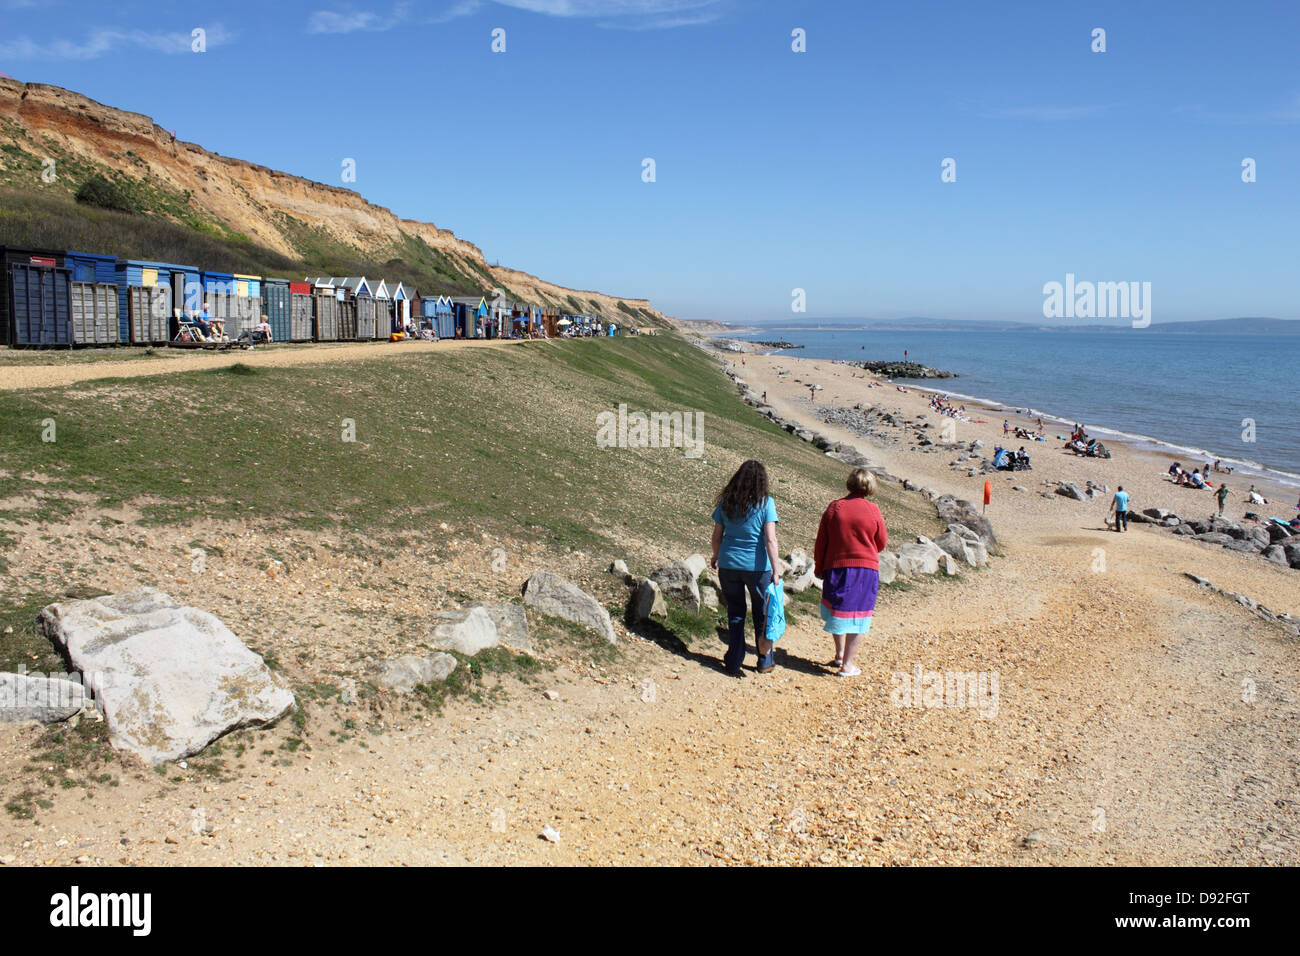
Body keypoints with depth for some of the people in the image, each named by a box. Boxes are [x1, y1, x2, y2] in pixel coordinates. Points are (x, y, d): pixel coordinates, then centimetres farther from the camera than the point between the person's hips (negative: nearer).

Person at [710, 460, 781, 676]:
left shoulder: (726, 502, -1)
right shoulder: (765, 503, -10)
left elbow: (717, 535, 5)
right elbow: (770, 540, -15)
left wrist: (716, 557, 22)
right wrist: (776, 570, -13)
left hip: (728, 564, 2)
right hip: (757, 567, -2)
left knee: (735, 613, 13)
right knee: (762, 614, 15)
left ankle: (734, 663, 15)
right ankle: (765, 662, 27)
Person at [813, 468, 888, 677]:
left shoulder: (834, 507, -2)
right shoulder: (873, 510, -6)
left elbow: (821, 542, 1)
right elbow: (882, 543, 4)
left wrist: (819, 568, 12)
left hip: (836, 567, 2)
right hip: (866, 569, -2)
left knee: (837, 611, 21)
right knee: (858, 616, 5)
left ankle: (839, 654, 29)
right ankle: (847, 665, 8)